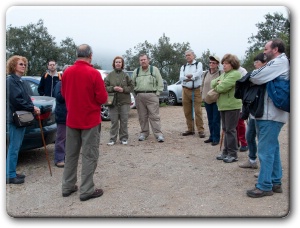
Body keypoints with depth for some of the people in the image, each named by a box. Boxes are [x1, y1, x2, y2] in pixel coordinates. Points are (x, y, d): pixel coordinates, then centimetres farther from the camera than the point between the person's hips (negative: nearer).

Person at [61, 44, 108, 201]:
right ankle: (87, 190, 6)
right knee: (89, 156, 2)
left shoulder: (67, 72, 1)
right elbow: (103, 98, -14)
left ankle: (67, 186, 24)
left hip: (72, 119, 6)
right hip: (90, 120, -5)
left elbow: (64, 94, 13)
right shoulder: (93, 73, -16)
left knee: (70, 154, 15)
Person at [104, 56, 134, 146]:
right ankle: (112, 139, 12)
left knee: (124, 121, 4)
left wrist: (123, 89, -11)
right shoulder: (110, 75, 5)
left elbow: (131, 86, 5)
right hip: (113, 101, 0)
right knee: (114, 121, 2)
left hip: (124, 101, 0)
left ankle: (124, 138, 16)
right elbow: (105, 87, 3)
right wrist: (113, 88, -13)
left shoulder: (126, 75, 5)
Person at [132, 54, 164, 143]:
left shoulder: (154, 69, 6)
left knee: (154, 116, -6)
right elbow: (132, 84, 16)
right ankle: (144, 132, 18)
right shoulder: (136, 71, 14)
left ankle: (158, 134, -4)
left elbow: (160, 83, 3)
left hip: (152, 96, -3)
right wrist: (136, 94, 6)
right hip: (139, 97, 3)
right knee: (142, 116, 7)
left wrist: (157, 94, -4)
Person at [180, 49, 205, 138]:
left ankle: (200, 130, -3)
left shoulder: (198, 64, 8)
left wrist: (188, 76, -8)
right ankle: (190, 129, 15)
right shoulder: (183, 67, 16)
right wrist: (192, 77, -13)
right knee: (187, 111, 5)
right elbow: (181, 78, -2)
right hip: (186, 90, 4)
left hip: (196, 90, -4)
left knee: (198, 111, -8)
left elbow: (199, 73, -11)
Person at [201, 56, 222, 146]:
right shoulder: (205, 74, 11)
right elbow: (202, 85, 17)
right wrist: (203, 95, 6)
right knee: (210, 120, 13)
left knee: (216, 120, -1)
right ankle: (211, 136, 23)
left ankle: (216, 138, 8)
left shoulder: (221, 73, -6)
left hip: (217, 100, -5)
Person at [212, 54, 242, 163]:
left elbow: (222, 87, -22)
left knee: (230, 130, -3)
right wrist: (218, 82, -7)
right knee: (225, 129, 14)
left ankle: (233, 154, 7)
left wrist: (216, 86, -1)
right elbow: (213, 82, 14)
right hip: (223, 105, 9)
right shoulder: (224, 74, 17)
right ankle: (226, 152, 24)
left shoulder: (235, 74, -13)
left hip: (232, 106, -9)